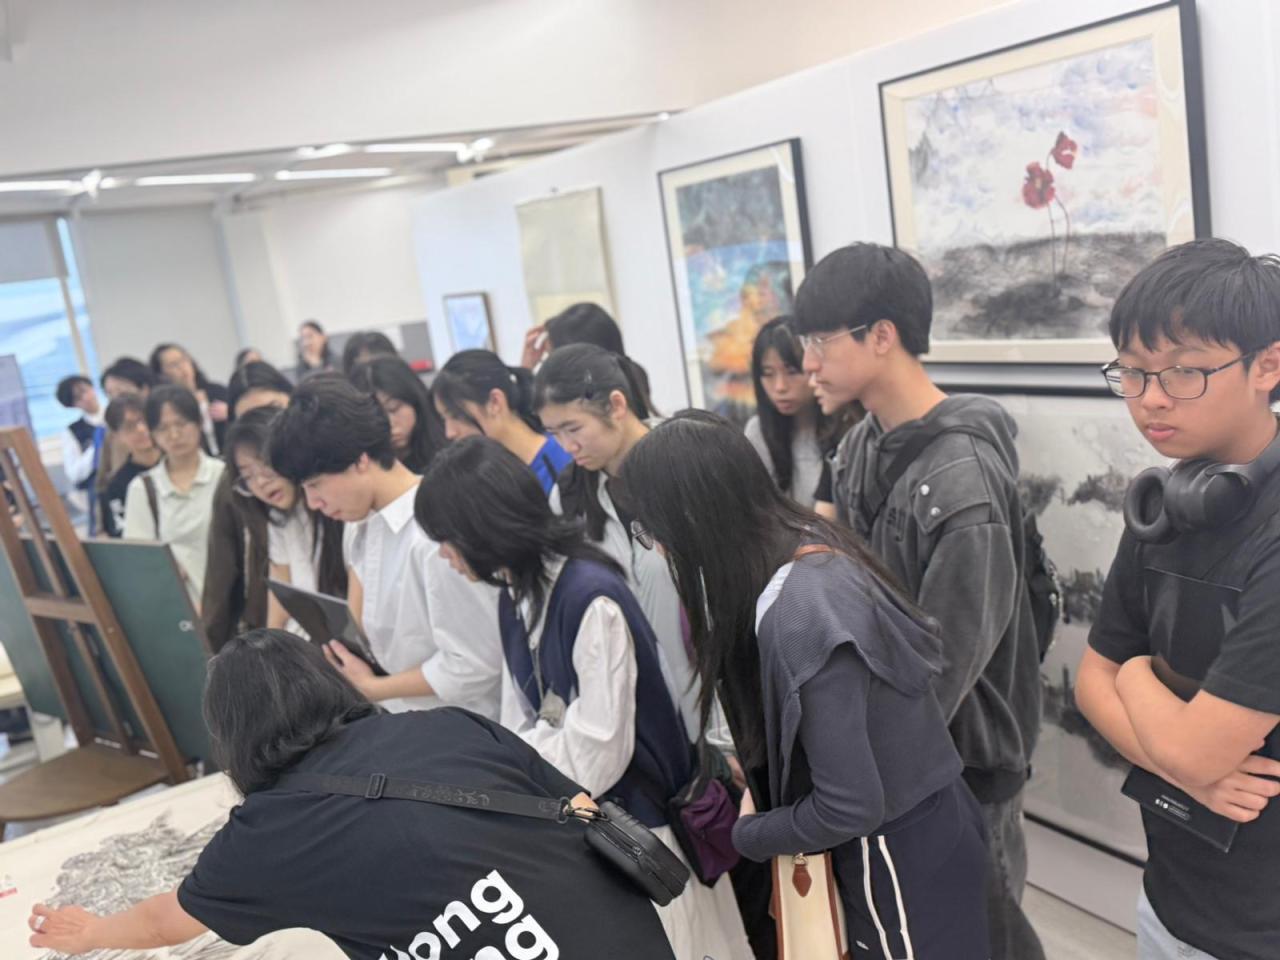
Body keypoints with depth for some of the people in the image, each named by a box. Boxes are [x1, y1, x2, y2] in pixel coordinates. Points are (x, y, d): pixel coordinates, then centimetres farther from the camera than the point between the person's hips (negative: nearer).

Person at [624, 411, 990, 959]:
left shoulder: (798, 618, -32)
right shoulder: (809, 546, -5)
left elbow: (850, 807, -27)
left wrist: (747, 834, -11)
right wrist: (757, 777, 1)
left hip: (901, 853, -8)